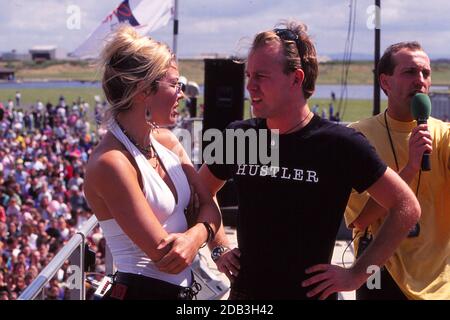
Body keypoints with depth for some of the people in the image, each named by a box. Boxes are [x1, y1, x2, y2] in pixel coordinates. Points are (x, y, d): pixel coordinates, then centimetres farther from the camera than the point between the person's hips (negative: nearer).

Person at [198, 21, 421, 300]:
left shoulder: (340, 144, -12)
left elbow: (407, 208, -10)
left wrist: (357, 275, -11)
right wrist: (219, 248, 6)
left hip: (311, 292, -4)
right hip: (244, 290, 4)